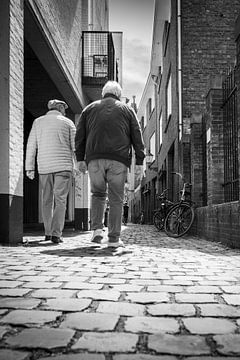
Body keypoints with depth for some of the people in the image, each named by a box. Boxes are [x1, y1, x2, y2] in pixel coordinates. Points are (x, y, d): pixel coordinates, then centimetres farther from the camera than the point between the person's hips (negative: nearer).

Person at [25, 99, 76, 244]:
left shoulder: (38, 122, 12)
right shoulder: (68, 123, 7)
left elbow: (31, 146, 8)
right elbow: (75, 146, 2)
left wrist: (29, 167, 10)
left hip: (44, 167, 3)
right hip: (63, 166, -2)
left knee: (47, 200, 13)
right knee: (60, 200, -4)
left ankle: (48, 232, 17)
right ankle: (56, 233, -13)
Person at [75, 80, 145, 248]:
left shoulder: (89, 109, 18)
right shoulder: (127, 110, 15)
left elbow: (80, 135, 11)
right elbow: (137, 137, 8)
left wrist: (80, 159, 11)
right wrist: (139, 162, 7)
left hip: (94, 158, 1)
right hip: (119, 159, -1)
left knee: (98, 194, 15)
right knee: (116, 198, 3)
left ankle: (97, 230, 0)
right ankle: (114, 237, 2)